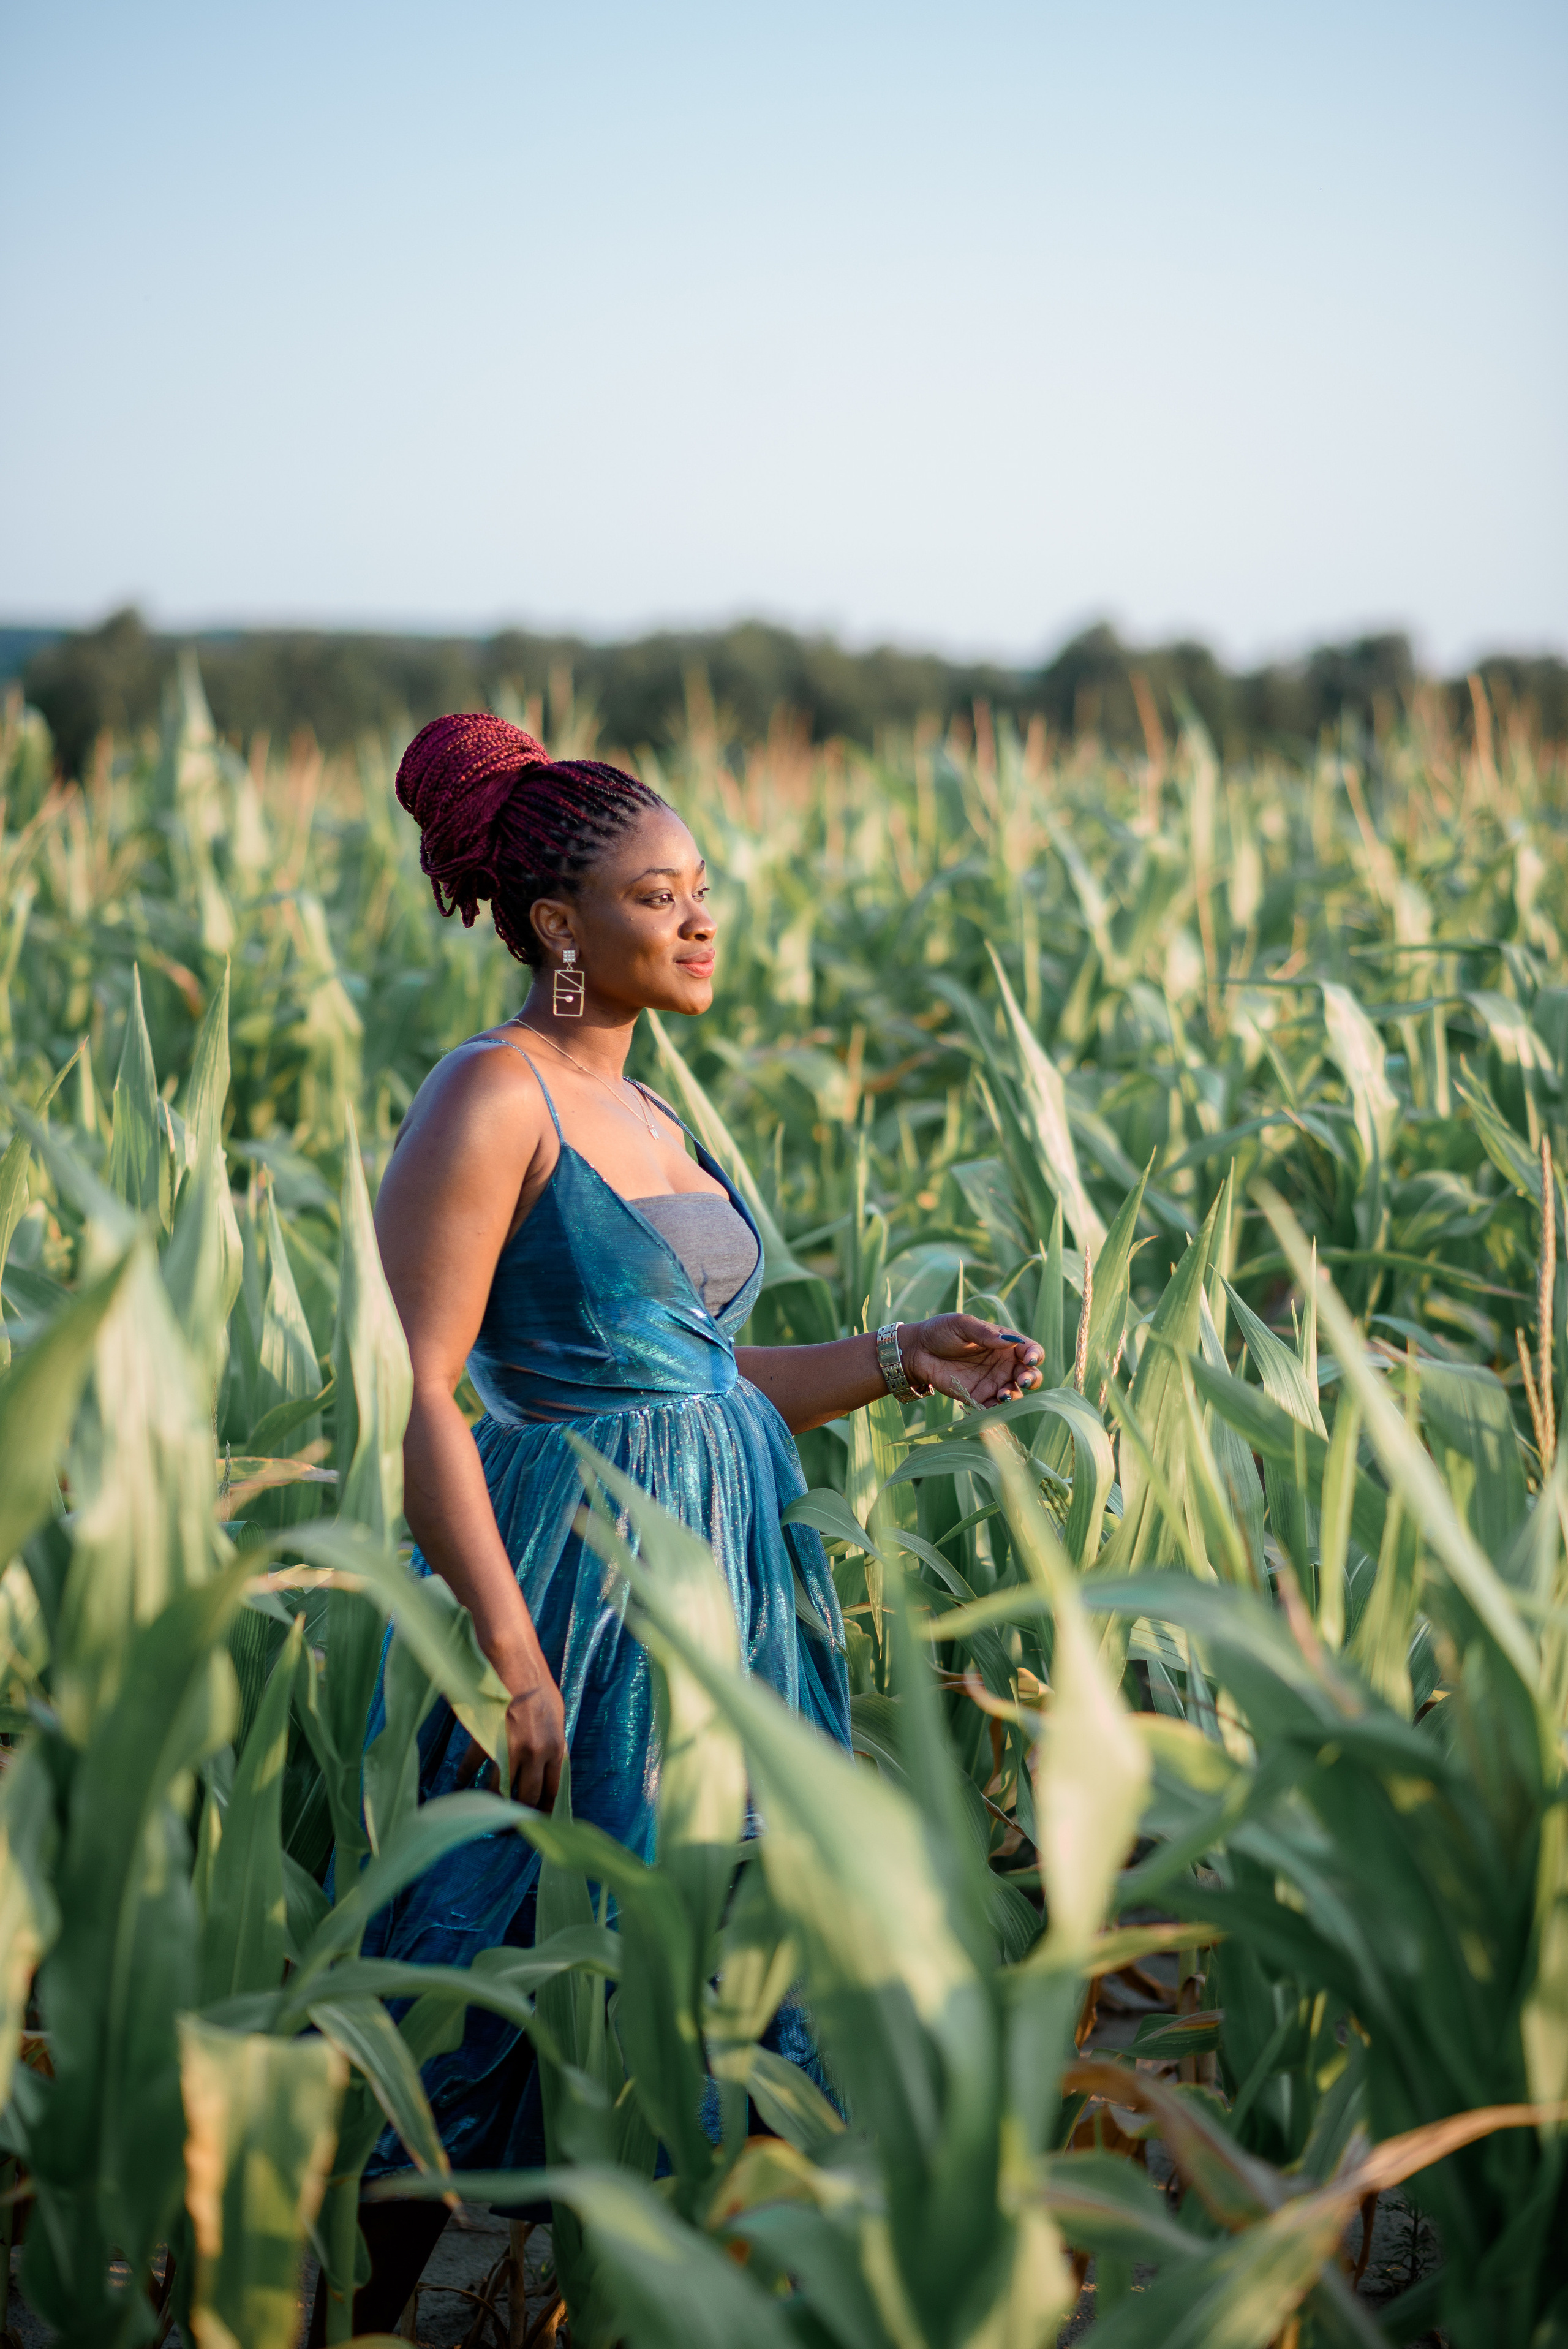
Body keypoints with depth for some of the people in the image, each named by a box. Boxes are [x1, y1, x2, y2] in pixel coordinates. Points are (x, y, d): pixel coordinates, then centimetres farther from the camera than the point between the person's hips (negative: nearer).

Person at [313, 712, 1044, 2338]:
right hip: (575, 1587, -8)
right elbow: (412, 1395, -18)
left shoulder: (641, 1114, 14)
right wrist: (509, 1652, -22)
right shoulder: (492, 1097, -12)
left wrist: (899, 1359, 9)